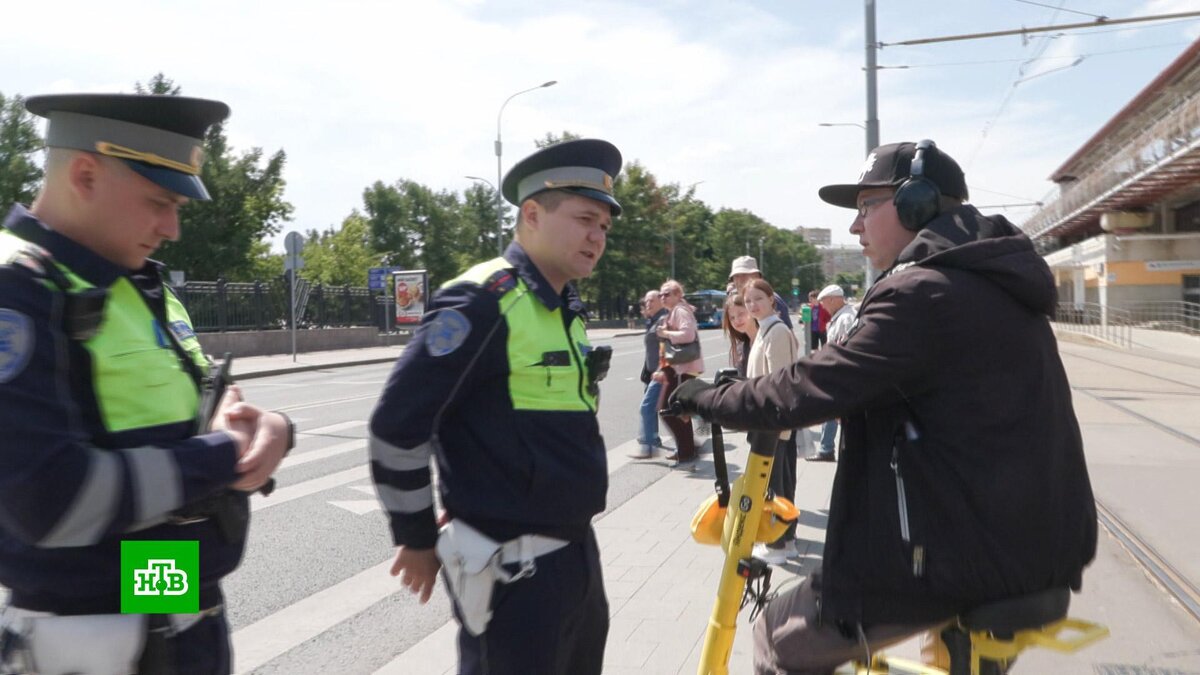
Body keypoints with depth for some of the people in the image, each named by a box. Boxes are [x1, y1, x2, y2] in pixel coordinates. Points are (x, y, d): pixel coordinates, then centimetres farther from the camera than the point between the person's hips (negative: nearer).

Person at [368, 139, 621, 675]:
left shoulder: (567, 309, 9)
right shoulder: (483, 301, -18)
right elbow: (396, 425, -20)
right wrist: (417, 539, -10)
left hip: (577, 552, 9)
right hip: (512, 568, -9)